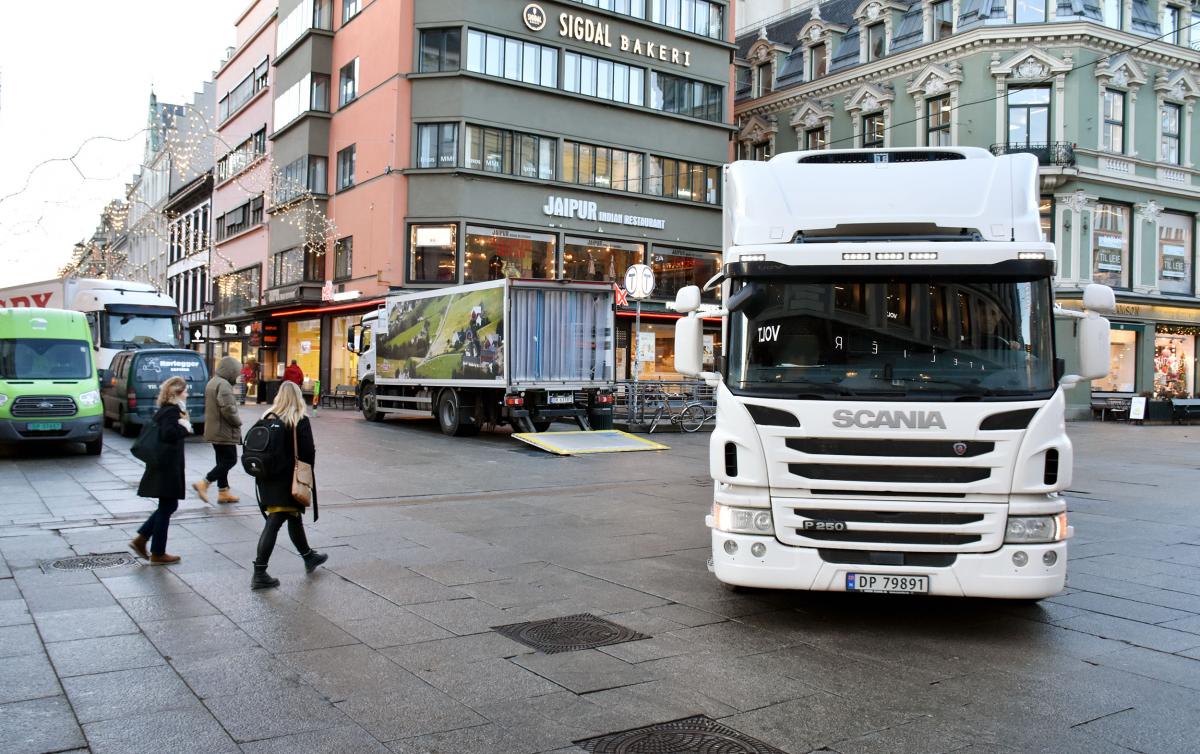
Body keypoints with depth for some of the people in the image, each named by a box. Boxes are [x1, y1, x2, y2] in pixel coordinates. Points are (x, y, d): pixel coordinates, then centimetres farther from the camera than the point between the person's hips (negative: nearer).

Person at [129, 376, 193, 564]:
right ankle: (158, 554, 10)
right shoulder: (172, 411, -18)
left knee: (169, 505, 19)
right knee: (167, 507, 1)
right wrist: (185, 427, -21)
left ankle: (140, 539, 18)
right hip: (167, 469, -10)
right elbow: (168, 434, -34)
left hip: (164, 467, 10)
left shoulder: (165, 410, 12)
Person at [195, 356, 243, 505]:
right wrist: (238, 422, -10)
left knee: (223, 460, 14)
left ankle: (223, 491, 18)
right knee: (230, 460, -4)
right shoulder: (223, 385, -19)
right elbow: (227, 409, -27)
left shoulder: (212, 382, 14)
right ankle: (203, 484, -9)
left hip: (214, 429, 10)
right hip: (224, 431, -10)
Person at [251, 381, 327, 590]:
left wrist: (264, 471, 12)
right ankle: (259, 573, 6)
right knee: (274, 523, 2)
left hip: (268, 478, 6)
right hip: (287, 480, -6)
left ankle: (309, 557, 28)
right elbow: (309, 452, -13)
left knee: (294, 516, 17)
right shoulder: (301, 421, -12)